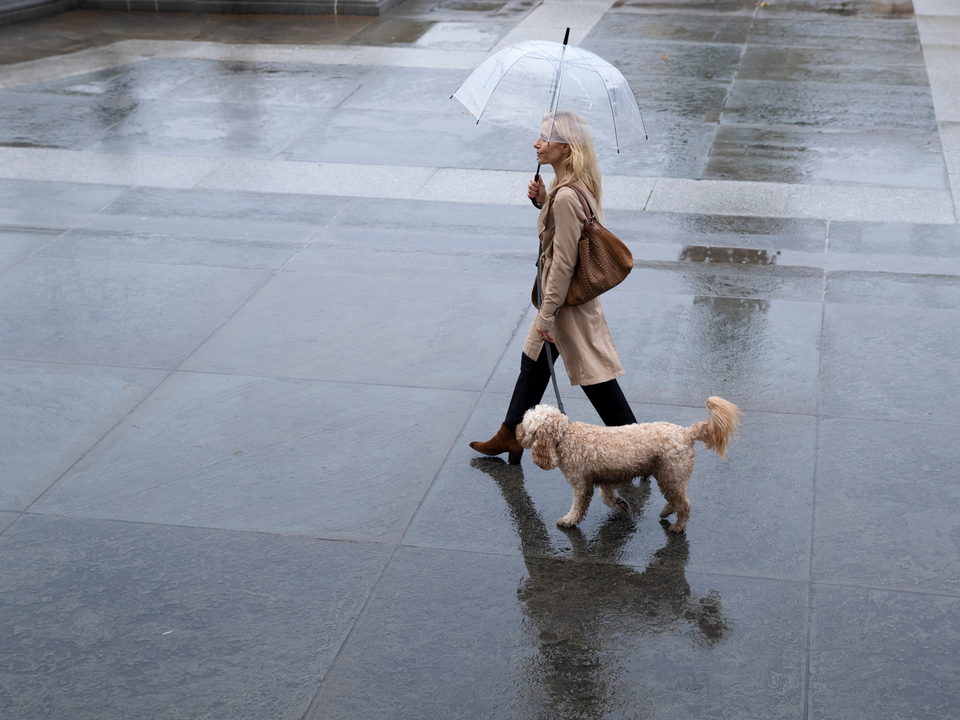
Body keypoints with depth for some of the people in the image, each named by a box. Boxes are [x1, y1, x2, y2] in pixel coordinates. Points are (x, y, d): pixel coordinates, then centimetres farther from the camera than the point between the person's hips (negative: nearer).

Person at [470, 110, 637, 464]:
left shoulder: (566, 198, -28)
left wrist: (547, 313, -20)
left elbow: (563, 263, -26)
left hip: (569, 300, -11)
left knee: (595, 374, 2)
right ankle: (511, 435, 34)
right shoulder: (577, 185, 1)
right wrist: (543, 199, 0)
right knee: (534, 361, 21)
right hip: (569, 291, 11)